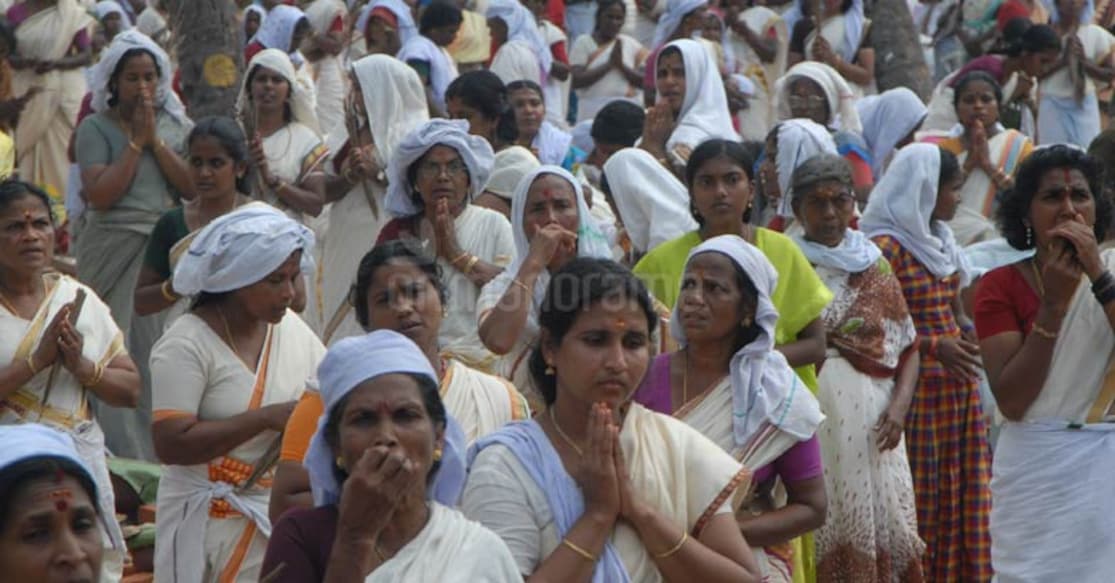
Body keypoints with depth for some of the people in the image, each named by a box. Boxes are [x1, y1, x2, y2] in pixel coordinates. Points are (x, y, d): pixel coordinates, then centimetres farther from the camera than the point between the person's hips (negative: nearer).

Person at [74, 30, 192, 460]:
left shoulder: (176, 126, 12)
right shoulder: (96, 128, 3)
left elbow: (193, 187, 0)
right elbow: (99, 194, -10)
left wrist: (155, 140, -4)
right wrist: (135, 141, -6)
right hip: (112, 251, -2)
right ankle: (126, 455, 3)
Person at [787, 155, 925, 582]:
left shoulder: (875, 268, 14)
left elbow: (908, 347, 14)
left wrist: (898, 407, 0)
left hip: (871, 425, 3)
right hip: (811, 416, -3)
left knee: (881, 522, -1)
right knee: (820, 528, -7)